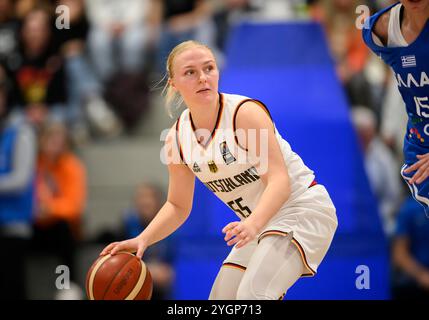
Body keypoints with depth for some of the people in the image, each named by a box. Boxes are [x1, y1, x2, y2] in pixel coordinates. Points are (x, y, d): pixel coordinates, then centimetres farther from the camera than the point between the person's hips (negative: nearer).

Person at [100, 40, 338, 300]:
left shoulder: (245, 113, -20)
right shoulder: (177, 138, -1)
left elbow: (279, 181, -29)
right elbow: (178, 206, 10)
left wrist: (253, 224, -47)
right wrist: (142, 240, -8)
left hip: (302, 210, -8)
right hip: (259, 222, 8)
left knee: (252, 294, -28)